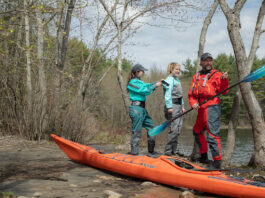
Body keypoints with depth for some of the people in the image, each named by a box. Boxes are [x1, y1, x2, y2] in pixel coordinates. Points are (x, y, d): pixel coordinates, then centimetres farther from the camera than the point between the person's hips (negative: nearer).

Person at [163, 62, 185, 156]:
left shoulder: (177, 80, 21)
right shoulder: (170, 79, -8)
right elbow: (168, 94, -16)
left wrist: (182, 106, 21)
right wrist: (169, 107, -22)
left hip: (178, 105, 10)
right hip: (173, 106, -10)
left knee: (178, 129, 10)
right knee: (174, 129, -11)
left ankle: (174, 150, 18)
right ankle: (168, 150, -4)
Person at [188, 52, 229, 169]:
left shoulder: (216, 75, -1)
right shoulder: (196, 76, 16)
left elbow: (223, 91, -9)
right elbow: (191, 94, 15)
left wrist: (224, 80, -25)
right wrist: (193, 103, -4)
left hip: (212, 107, -8)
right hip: (201, 109, 8)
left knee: (212, 134, -13)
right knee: (197, 131, 19)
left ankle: (217, 161, -8)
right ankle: (204, 157, 33)